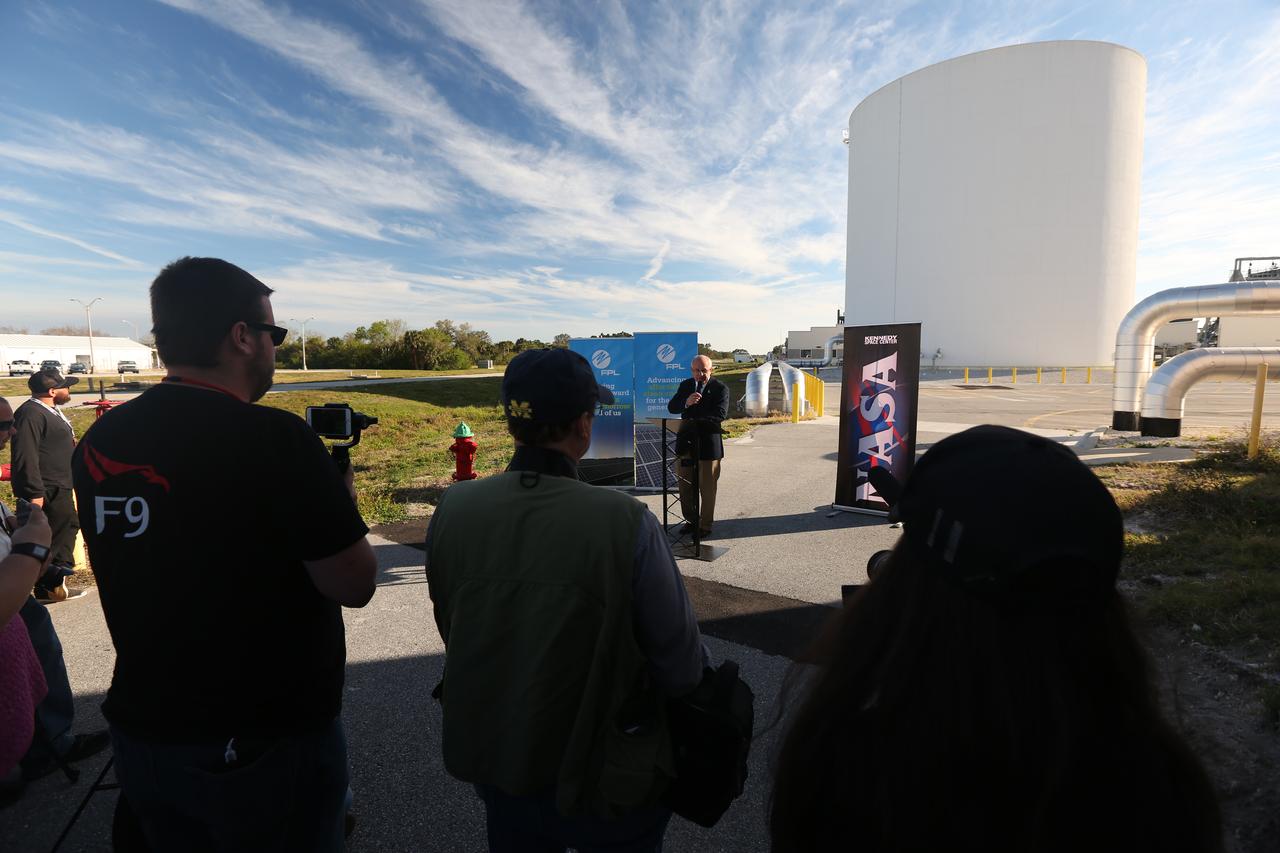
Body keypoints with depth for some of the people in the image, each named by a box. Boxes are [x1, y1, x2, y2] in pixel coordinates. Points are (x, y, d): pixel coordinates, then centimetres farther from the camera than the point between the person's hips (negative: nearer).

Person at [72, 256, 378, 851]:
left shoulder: (100, 441, -4)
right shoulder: (274, 439, -25)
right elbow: (354, 585, -21)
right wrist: (336, 498, -4)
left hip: (142, 738, 6)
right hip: (267, 746, -6)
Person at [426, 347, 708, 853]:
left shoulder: (453, 509, -16)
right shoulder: (625, 522, -29)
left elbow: (452, 630, -2)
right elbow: (681, 664, -20)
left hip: (491, 759, 4)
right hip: (602, 779, -3)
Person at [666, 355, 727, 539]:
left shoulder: (720, 388, -5)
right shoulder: (685, 385, 9)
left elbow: (721, 413, -18)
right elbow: (671, 407, 0)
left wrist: (694, 421, -25)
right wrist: (686, 403, -21)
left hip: (708, 443, -5)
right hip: (686, 441, 5)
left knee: (707, 487, 4)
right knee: (685, 485, 12)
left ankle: (705, 526, 17)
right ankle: (691, 520, 28)